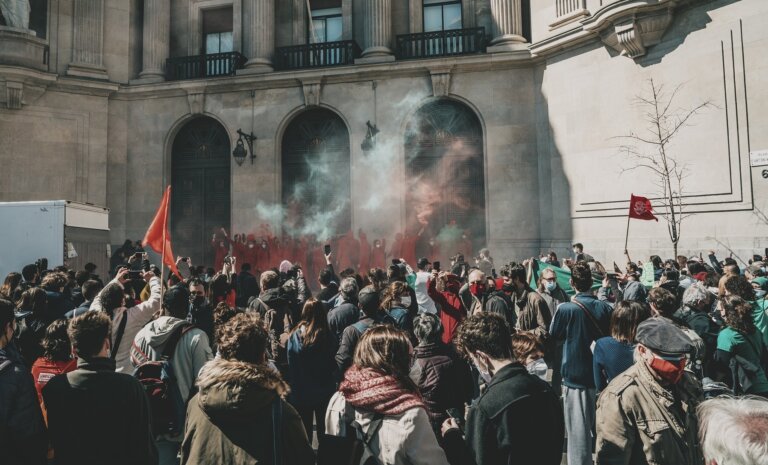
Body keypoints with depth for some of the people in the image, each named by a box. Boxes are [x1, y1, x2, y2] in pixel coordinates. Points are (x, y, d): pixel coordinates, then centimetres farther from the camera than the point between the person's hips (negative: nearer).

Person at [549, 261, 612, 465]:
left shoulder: (565, 309, -16)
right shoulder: (605, 308, -5)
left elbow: (554, 335, 0)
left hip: (575, 374, -4)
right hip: (601, 374, 4)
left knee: (579, 429, 2)